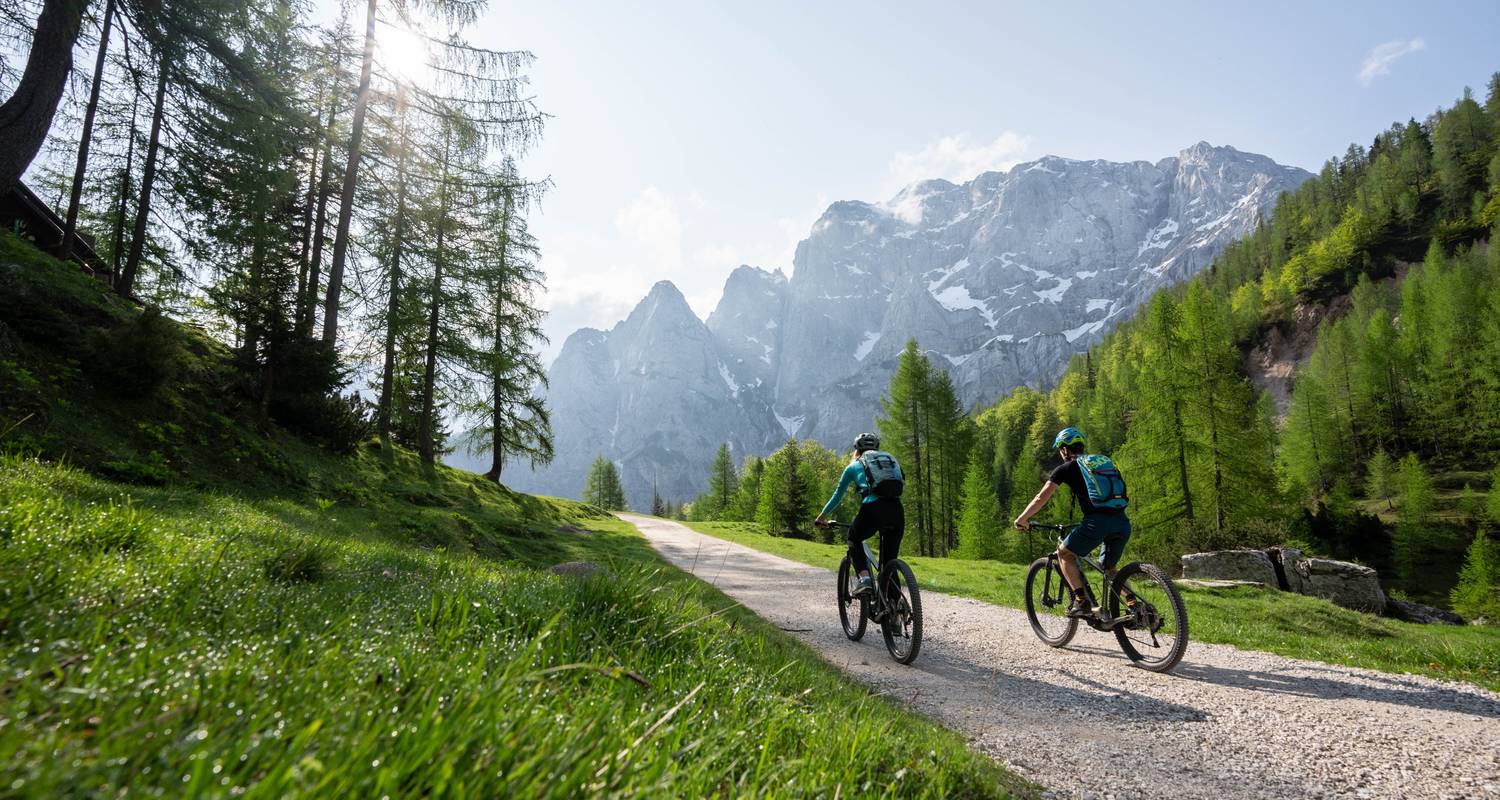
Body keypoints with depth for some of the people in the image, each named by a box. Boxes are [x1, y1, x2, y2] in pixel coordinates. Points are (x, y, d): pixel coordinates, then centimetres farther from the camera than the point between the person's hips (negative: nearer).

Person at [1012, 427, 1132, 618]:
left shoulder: (1066, 468, 10)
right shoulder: (1103, 462, 27)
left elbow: (1041, 498, 8)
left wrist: (1022, 519, 19)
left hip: (1098, 521, -6)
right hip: (1123, 523, 6)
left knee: (1065, 553, 15)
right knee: (1109, 568, 26)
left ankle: (1081, 601, 3)